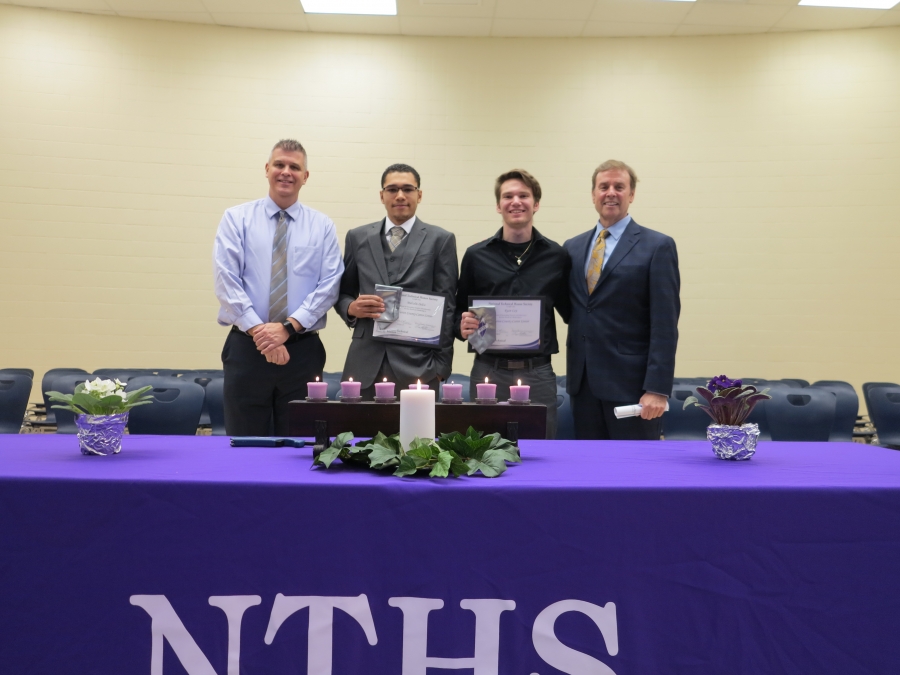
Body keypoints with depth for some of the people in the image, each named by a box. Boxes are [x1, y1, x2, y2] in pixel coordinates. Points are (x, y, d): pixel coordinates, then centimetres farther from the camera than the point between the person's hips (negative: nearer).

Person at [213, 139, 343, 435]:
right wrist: (257, 329, -14)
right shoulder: (236, 218, 5)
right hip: (246, 346, -1)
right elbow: (227, 280, -4)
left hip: (302, 349, 1)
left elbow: (329, 285, -1)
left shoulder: (322, 226, 8)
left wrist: (289, 327, -12)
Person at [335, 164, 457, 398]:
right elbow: (342, 293, 17)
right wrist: (352, 308, -6)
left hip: (417, 364, -2)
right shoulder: (358, 237, 12)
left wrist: (441, 365, -4)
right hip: (366, 363, 2)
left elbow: (446, 307, 1)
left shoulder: (440, 240, 5)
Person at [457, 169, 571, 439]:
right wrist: (462, 327, -10)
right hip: (488, 370, 0)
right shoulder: (476, 255, 6)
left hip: (538, 373, 0)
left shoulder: (556, 257, 6)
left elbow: (570, 313, 10)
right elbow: (459, 312, 11)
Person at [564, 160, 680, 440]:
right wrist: (573, 374, 6)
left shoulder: (657, 246, -3)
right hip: (583, 382, 5)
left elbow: (665, 325, -9)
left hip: (631, 382, -5)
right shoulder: (573, 247, 13)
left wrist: (657, 389, -14)